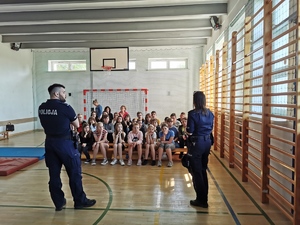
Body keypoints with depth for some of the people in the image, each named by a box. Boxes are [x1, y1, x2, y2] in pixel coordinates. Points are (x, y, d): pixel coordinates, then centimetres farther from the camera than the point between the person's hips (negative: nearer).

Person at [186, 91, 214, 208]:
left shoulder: (192, 114, -15)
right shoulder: (210, 113, 5)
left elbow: (190, 131, -15)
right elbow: (211, 128, 12)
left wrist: (187, 129, 5)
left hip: (196, 143, -7)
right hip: (207, 142, 7)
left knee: (196, 172, 5)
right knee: (203, 170, 17)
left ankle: (201, 200, 12)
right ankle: (204, 198, 26)